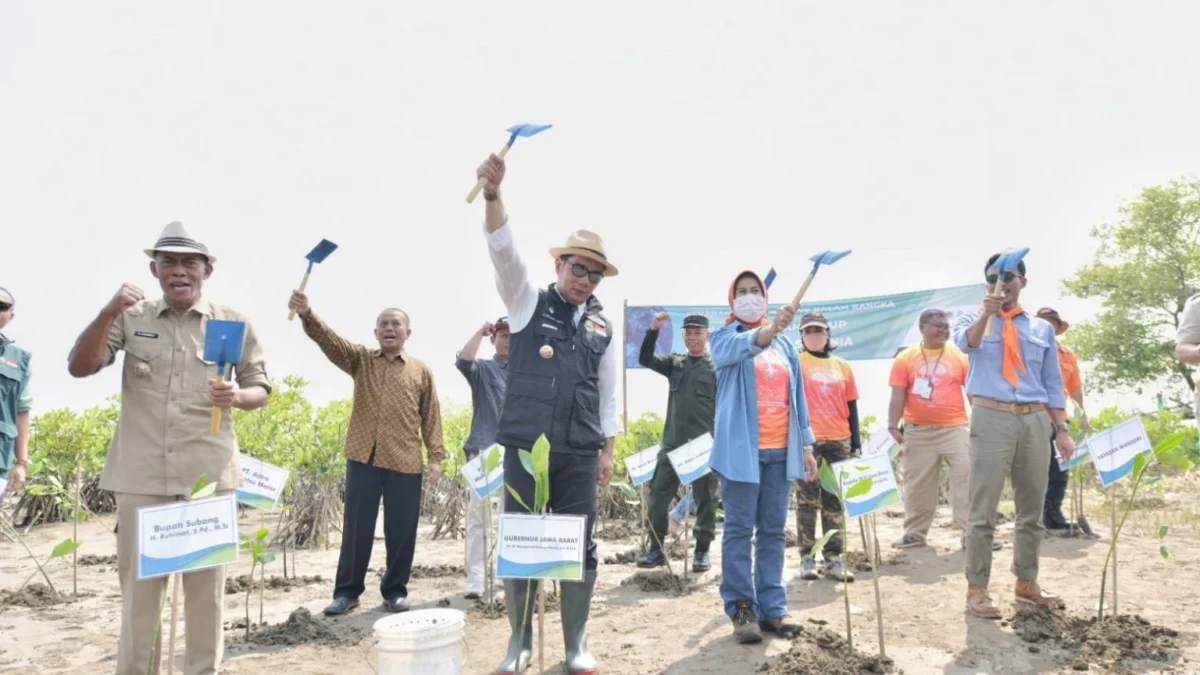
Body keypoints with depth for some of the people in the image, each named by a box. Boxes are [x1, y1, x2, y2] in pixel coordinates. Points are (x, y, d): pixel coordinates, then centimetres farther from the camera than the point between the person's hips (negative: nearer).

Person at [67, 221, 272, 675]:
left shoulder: (234, 323, 3)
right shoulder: (131, 318, 5)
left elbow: (262, 388, 7)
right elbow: (79, 367, -2)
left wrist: (238, 396, -17)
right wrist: (109, 312, -16)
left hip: (210, 475, 0)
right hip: (141, 476, 1)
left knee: (207, 588, 8)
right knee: (138, 586, 9)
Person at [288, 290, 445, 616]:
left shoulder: (421, 371, 9)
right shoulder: (361, 359, 9)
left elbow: (431, 417, 7)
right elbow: (329, 339, -8)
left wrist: (436, 456, -2)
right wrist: (307, 314, -27)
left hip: (405, 463, 0)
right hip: (363, 458, 0)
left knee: (401, 530, 5)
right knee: (356, 527, 7)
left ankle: (395, 591, 20)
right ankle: (347, 590, 19)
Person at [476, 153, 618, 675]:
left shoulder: (603, 327, 10)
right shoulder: (528, 303, 4)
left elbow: (609, 394, 14)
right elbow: (504, 251, -12)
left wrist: (607, 450, 8)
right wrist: (493, 196, -27)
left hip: (579, 453, 2)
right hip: (525, 447, -2)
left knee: (579, 547, 6)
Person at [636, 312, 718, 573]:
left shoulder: (718, 367, 0)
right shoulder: (675, 363, 12)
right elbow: (645, 359, 4)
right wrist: (653, 330, -8)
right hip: (673, 443, 4)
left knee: (705, 499, 4)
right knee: (658, 494, 2)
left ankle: (702, 551, 15)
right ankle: (656, 548, 12)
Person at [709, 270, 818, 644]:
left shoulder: (785, 344, 17)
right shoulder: (724, 338, 3)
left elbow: (797, 395, 16)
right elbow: (741, 347, -22)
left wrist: (806, 445, 11)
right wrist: (771, 329, -42)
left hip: (780, 450, 5)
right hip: (741, 449, -4)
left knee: (774, 531, 8)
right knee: (739, 530, -1)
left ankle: (772, 607, 15)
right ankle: (742, 608, 6)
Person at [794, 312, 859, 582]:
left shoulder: (842, 366, 12)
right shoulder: (796, 362, 2)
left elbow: (851, 407, 12)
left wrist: (856, 443, 9)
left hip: (839, 441, 4)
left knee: (835, 501, 6)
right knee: (807, 500, 1)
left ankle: (834, 559, 11)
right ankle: (807, 557, 9)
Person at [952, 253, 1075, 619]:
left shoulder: (1042, 328, 14)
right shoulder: (973, 320, 5)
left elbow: (1053, 383, 14)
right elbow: (966, 342, -20)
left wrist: (1062, 430, 6)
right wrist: (986, 313, -39)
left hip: (1035, 421, 4)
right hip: (992, 418, -4)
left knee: (1031, 509, 12)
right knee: (983, 509, -3)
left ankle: (1026, 583, 27)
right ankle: (977, 588, 3)